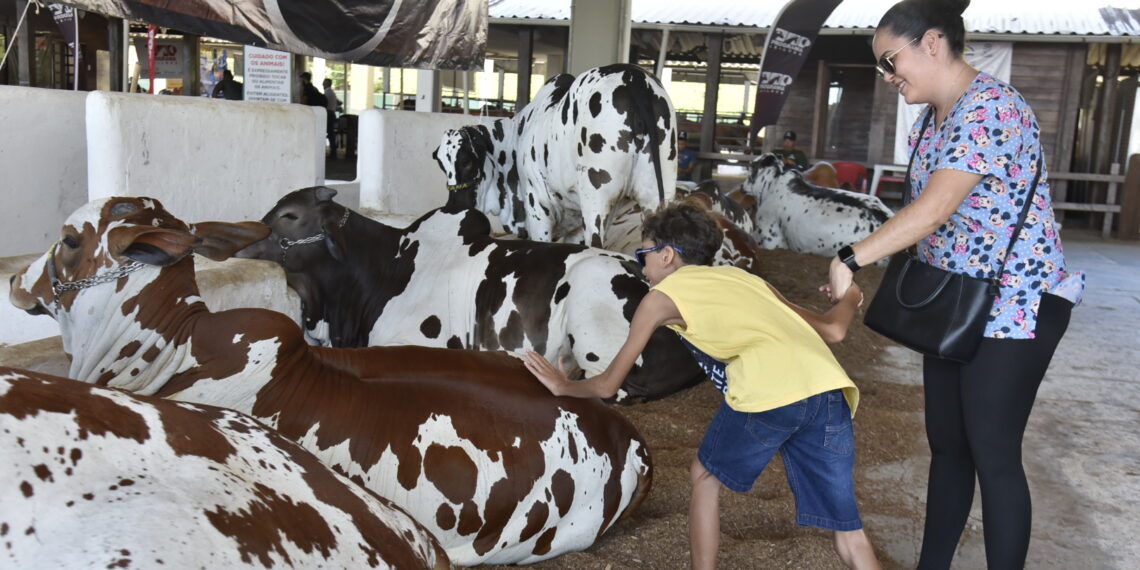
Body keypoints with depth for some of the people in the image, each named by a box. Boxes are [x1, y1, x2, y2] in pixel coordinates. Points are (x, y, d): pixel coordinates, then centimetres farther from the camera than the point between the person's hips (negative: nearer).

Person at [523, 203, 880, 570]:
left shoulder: (663, 295, 19)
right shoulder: (744, 277, 32)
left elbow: (607, 385, 25)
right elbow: (832, 329, 34)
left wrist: (562, 386, 45)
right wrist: (851, 296, 56)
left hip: (768, 393, -5)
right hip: (831, 392, 5)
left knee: (705, 477, 23)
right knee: (848, 531, 15)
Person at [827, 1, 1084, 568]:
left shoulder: (990, 108, -20)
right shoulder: (932, 121, 10)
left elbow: (934, 209, -29)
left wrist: (851, 259, -28)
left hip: (1014, 307, -9)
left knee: (992, 455, -3)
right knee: (947, 447, 15)